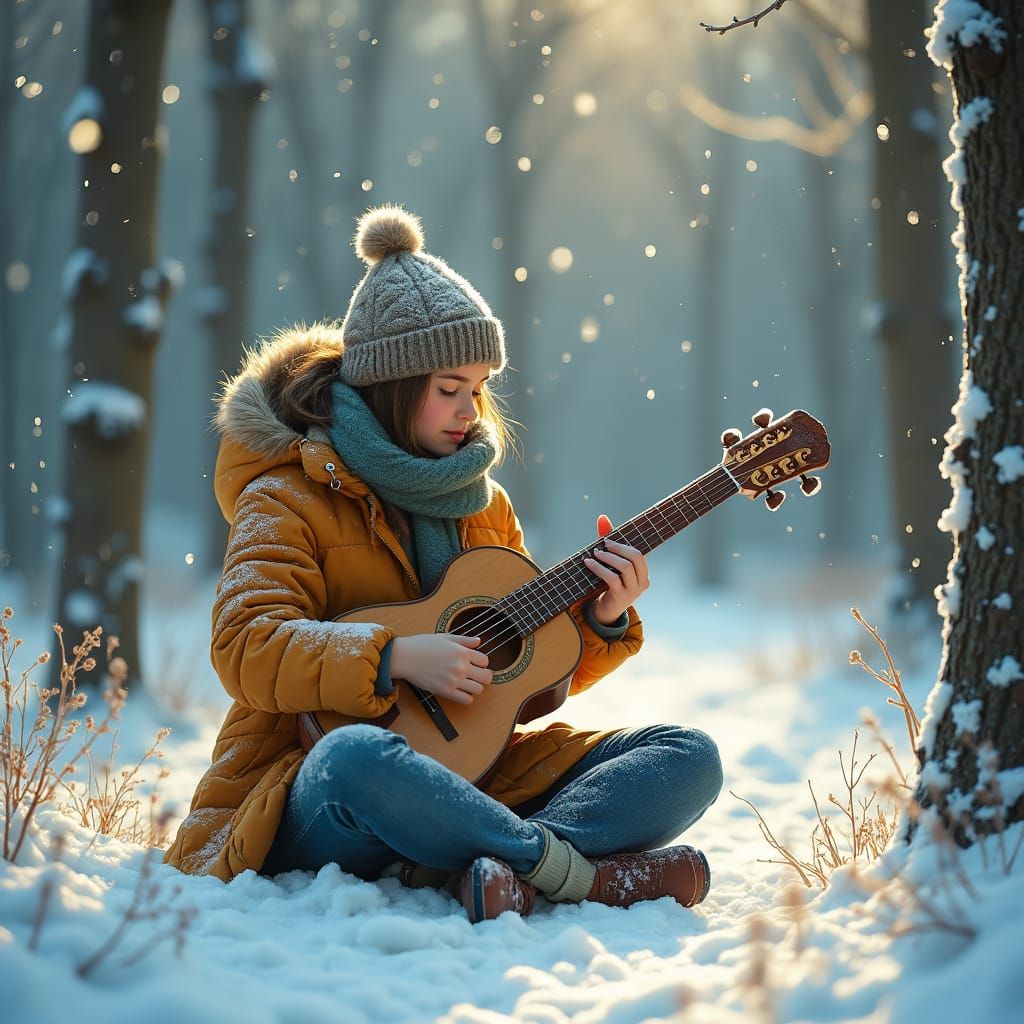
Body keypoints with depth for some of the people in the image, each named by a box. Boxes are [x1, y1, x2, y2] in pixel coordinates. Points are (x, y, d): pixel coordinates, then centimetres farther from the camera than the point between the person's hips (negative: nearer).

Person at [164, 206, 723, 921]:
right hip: (312, 800, -6)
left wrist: (602, 621, -1)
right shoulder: (293, 497, -3)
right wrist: (395, 659, -27)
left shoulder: (481, 503, 15)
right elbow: (245, 648, -18)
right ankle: (584, 873, -27)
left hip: (464, 775, 7)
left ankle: (479, 863, -30)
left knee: (689, 758, -8)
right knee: (361, 757, -43)